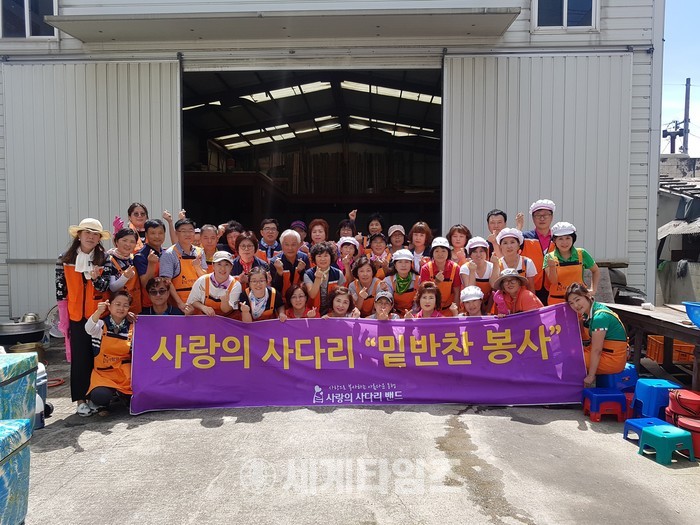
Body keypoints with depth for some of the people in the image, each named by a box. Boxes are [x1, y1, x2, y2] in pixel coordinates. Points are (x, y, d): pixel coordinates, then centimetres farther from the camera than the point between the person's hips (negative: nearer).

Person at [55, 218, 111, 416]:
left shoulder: (104, 259, 1)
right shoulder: (65, 260, 2)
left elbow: (106, 287, -4)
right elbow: (61, 290, 3)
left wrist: (96, 278, -26)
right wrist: (63, 319, 1)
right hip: (77, 316, 0)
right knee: (79, 358, 3)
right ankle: (81, 399, 12)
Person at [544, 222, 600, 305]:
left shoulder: (581, 254, 2)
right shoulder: (550, 257, -2)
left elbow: (595, 271, 17)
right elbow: (553, 281, -12)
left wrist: (593, 289, 7)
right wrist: (552, 267, -28)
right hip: (556, 301, -1)